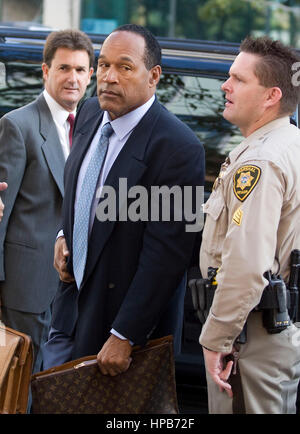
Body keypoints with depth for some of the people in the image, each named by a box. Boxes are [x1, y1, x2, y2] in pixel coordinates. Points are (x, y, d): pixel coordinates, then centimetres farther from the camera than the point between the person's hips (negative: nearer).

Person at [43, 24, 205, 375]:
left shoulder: (178, 148, -22)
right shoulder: (90, 113, 3)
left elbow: (165, 254, -22)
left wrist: (124, 336, -22)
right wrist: (64, 235, 4)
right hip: (72, 306, 7)